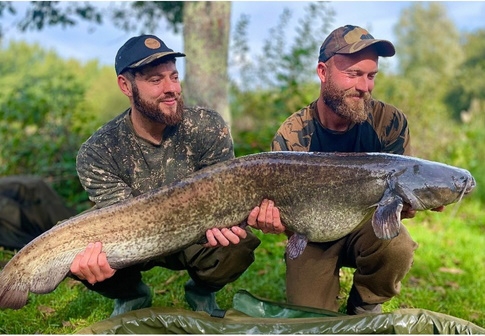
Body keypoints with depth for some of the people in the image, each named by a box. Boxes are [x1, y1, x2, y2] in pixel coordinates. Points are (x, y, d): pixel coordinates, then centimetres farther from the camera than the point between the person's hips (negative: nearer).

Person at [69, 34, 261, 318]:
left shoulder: (208, 127, -17)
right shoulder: (98, 153, -18)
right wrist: (103, 256, -48)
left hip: (195, 241, 0)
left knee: (241, 242, -32)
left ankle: (202, 293, 6)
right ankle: (132, 297, 8)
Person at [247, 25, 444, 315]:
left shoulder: (391, 122, -15)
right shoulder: (291, 135, -17)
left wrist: (404, 203, -36)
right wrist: (272, 217, -41)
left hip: (368, 226, 1)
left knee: (397, 248, -34)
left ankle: (365, 308, 0)